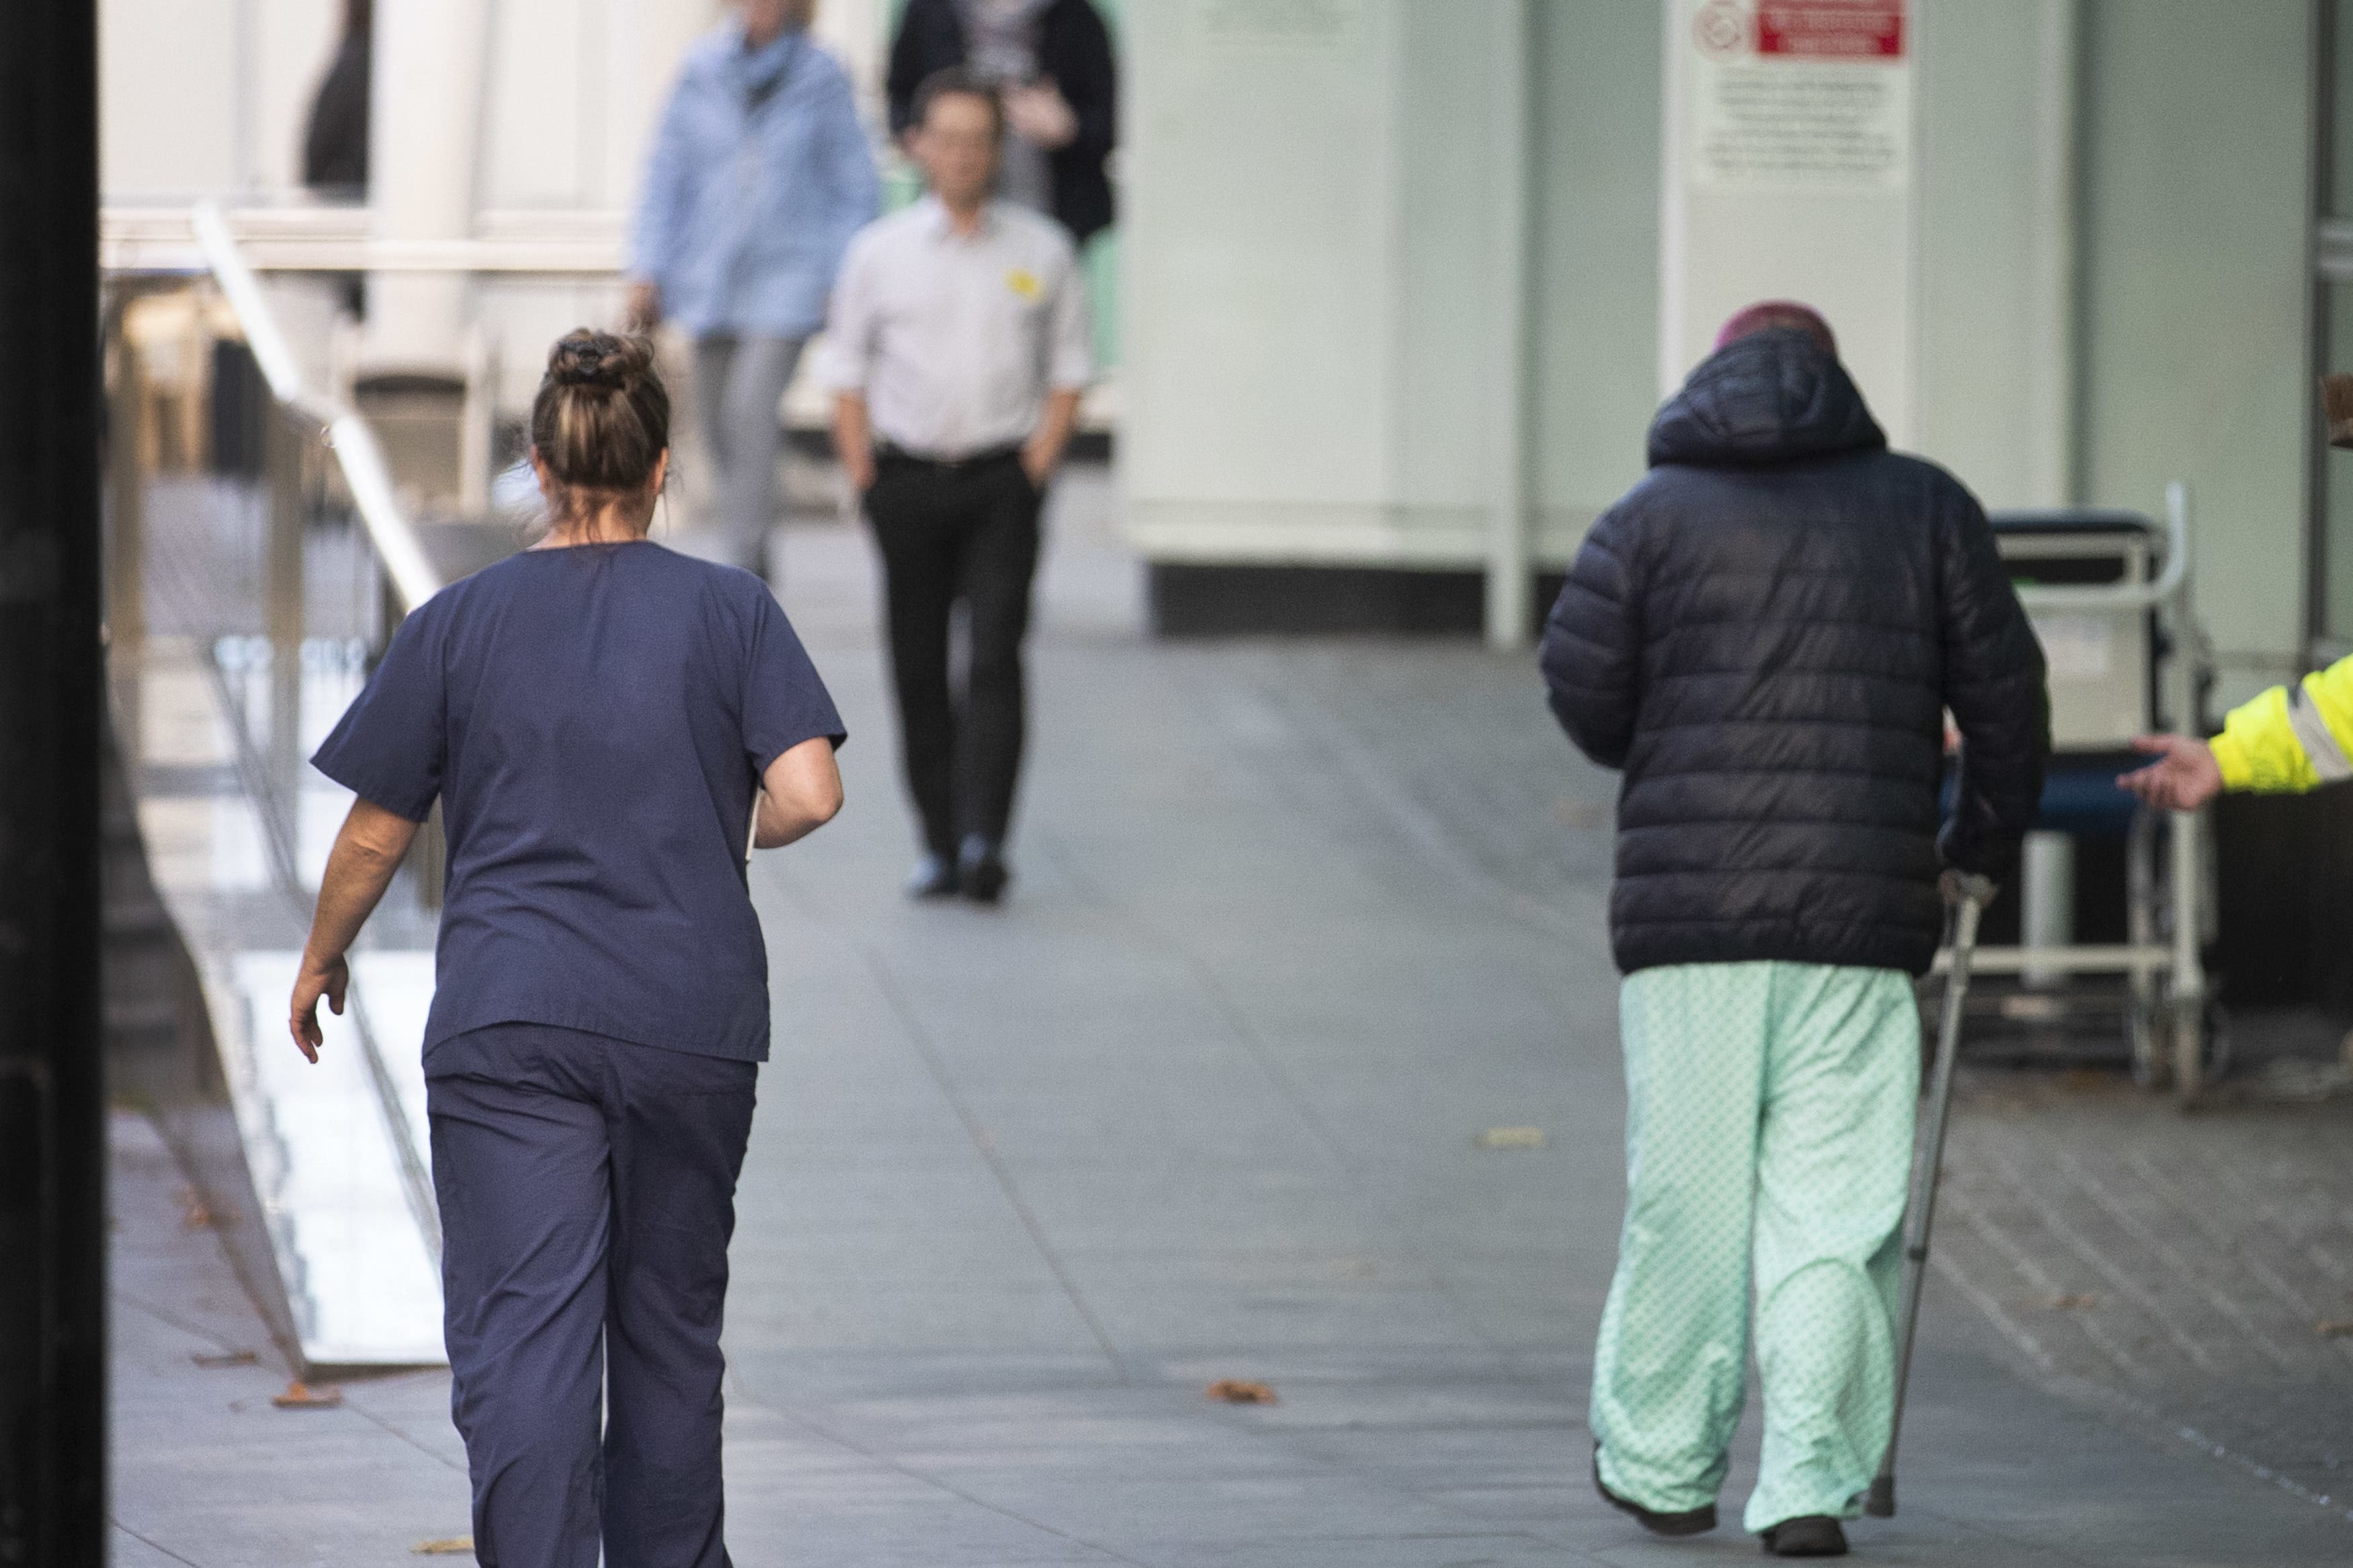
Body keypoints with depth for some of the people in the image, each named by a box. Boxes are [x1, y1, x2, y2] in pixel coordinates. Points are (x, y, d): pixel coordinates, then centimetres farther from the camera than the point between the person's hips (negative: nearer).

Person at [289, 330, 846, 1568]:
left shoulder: (460, 621, 2)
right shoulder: (730, 610, 2)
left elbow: (373, 834, 6)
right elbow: (808, 795, -8)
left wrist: (322, 959, 23)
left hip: (506, 1024, -2)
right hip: (690, 1019, 2)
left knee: (519, 1340, -7)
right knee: (669, 1326, 17)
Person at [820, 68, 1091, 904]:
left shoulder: (1041, 253, 4)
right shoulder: (880, 254, 4)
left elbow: (1068, 366, 10)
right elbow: (846, 371, 9)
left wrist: (1040, 460, -1)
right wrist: (865, 477, 2)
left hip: (1003, 484, -1)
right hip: (908, 481, 1)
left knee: (995, 660, -14)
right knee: (918, 670, 3)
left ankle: (984, 839, -21)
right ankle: (938, 843, 11)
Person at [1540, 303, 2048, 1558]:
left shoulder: (1652, 516, 4)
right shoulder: (1926, 508, 8)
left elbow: (1582, 690, 0)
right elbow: (2004, 689, 8)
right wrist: (1987, 839, 22)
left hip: (1688, 905, 0)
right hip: (1865, 920, 0)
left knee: (1686, 1196, 8)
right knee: (1835, 1209, 1)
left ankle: (1659, 1464, 17)